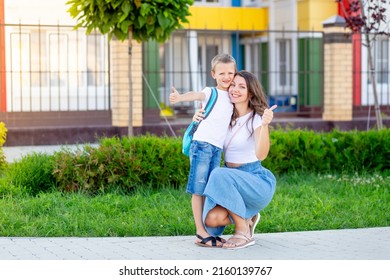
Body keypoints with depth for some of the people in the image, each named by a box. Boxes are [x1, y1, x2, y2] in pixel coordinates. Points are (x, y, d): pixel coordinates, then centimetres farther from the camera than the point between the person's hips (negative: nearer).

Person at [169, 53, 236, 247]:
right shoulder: (211, 93, -1)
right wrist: (180, 97, -43)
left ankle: (205, 232, 9)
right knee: (199, 189, -5)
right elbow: (196, 95, -21)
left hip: (217, 149, 6)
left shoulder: (231, 97, 17)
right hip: (202, 144, -6)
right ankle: (200, 233, -6)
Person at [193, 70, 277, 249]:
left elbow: (261, 155, -27)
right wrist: (197, 121, -3)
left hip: (258, 182, -5)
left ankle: (244, 233, -19)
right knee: (212, 219, -24)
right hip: (231, 182, 5)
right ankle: (247, 218, 11)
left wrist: (265, 125, -43)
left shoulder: (256, 119, -11)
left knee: (220, 175, -35)